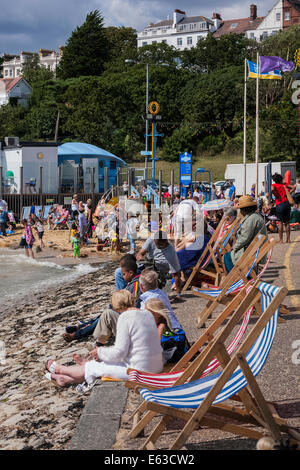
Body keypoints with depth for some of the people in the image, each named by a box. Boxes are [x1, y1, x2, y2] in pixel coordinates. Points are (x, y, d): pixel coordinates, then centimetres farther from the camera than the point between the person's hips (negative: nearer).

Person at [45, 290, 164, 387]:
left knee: (94, 367, 11)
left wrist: (100, 352, 0)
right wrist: (113, 348, 24)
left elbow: (119, 352, -17)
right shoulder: (148, 314, 8)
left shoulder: (125, 317, -16)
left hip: (140, 370, -8)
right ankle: (69, 379, 30)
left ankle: (59, 369, 32)